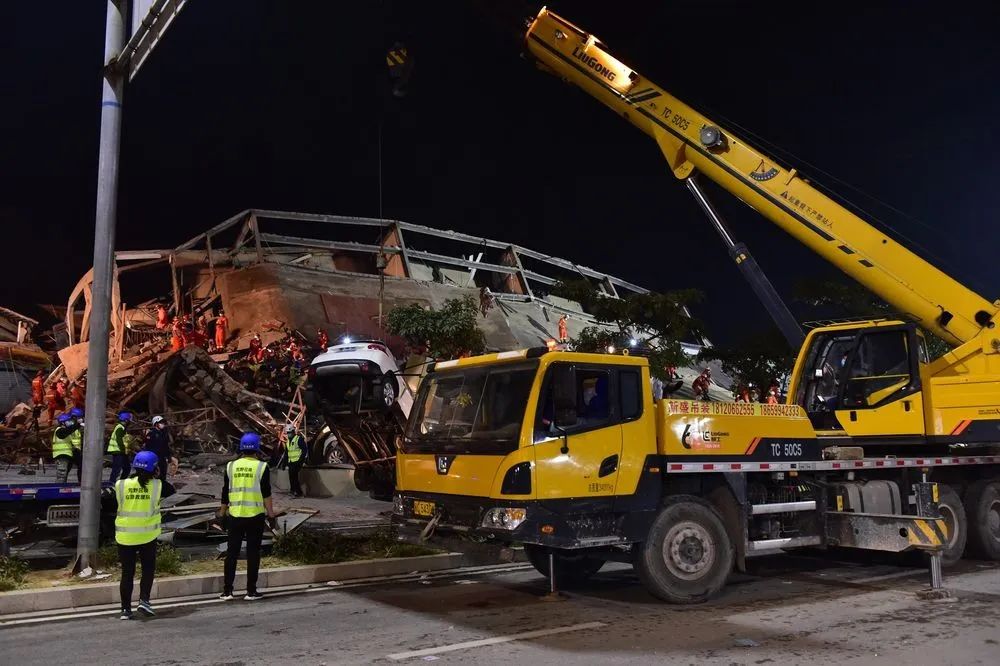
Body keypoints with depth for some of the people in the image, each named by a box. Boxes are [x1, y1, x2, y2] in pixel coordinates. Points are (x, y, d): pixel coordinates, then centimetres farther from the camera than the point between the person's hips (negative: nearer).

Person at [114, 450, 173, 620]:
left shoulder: (121, 485, -6)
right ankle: (144, 600, 2)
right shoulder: (157, 486, -8)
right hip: (148, 536, -1)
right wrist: (159, 478, 20)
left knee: (127, 573, 10)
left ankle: (125, 609, 12)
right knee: (148, 569, 15)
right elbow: (171, 491, 9)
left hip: (125, 536, 1)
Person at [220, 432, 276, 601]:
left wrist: (223, 510, 23)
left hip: (235, 515, 3)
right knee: (253, 552, 4)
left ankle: (227, 591, 12)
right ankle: (251, 591, 8)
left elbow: (225, 491, 9)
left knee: (232, 552, 10)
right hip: (255, 515, -3)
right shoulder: (261, 467, -6)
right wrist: (270, 511, 6)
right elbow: (266, 493, -6)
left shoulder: (231, 466, 3)